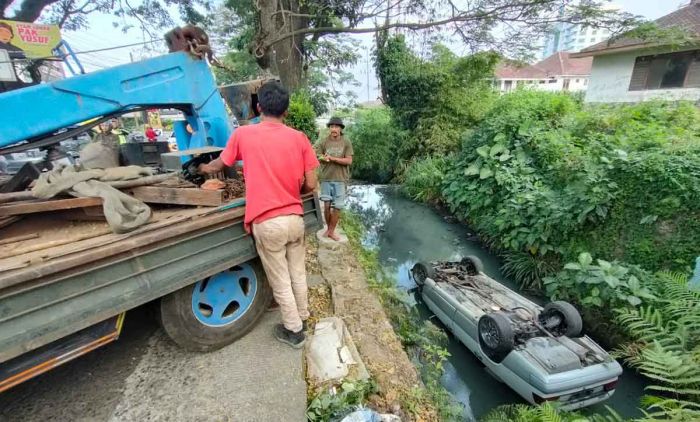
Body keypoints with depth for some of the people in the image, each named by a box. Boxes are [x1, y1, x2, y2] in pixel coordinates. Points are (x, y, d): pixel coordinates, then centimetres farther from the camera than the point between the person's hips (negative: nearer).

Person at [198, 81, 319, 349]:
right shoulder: (299, 138, -1)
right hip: (294, 218, 3)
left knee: (280, 281, 13)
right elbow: (311, 184, -3)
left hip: (266, 223, -2)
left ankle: (294, 331, 30)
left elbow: (219, 165, 14)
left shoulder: (243, 134, -3)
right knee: (298, 273, 23)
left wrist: (204, 168, 37)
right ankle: (302, 315, 43)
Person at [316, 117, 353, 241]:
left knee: (337, 206, 3)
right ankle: (328, 228, 28)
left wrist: (332, 158, -15)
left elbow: (349, 161, -8)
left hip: (340, 179, -1)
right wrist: (323, 158, -16)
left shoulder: (346, 142, -3)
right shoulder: (324, 142, 1)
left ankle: (332, 231, 19)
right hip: (326, 178, 1)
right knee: (327, 205, 8)